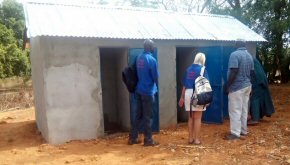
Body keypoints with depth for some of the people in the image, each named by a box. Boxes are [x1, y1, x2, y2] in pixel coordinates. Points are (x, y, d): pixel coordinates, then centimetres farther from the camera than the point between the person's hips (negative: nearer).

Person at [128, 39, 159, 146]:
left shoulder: (139, 58, 6)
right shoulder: (151, 60, -15)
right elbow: (155, 77, -11)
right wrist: (155, 86, 9)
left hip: (139, 90, 7)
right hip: (148, 91, -7)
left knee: (138, 115, 14)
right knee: (148, 117, 3)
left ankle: (132, 138, 19)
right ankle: (148, 140, 12)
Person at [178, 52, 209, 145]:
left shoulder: (188, 69, 12)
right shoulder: (202, 69, -2)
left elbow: (184, 85, 14)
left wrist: (182, 97, 20)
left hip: (188, 94, 5)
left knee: (190, 118, 13)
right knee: (197, 118, 3)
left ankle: (190, 138, 18)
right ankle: (196, 139, 7)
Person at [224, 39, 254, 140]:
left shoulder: (235, 54, -15)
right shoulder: (249, 56, 10)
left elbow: (234, 72, -22)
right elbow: (252, 73, 13)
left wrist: (227, 86, -16)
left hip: (237, 87, -8)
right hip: (247, 86, 8)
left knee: (235, 110, -3)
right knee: (244, 109, 14)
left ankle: (235, 133, 0)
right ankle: (243, 130, 23)